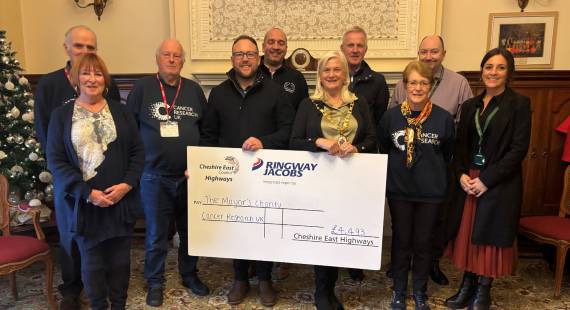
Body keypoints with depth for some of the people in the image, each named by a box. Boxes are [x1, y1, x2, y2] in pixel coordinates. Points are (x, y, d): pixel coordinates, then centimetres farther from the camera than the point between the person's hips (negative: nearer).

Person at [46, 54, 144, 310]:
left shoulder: (120, 111, 6)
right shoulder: (61, 115, 1)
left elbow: (138, 151, 3)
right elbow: (55, 160, -5)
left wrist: (127, 185, -11)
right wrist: (87, 193, -15)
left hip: (121, 199, 2)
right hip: (84, 202, -1)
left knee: (120, 258, 12)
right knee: (92, 262, 10)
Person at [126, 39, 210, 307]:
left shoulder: (194, 89, 5)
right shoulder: (142, 88, -3)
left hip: (190, 176, 3)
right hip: (154, 176, -3)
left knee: (190, 230, 16)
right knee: (156, 234, 9)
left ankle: (189, 274, 35)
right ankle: (155, 283, 27)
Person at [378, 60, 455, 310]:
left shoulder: (444, 118, -7)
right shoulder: (391, 116, -6)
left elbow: (448, 155, 6)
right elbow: (382, 150, 7)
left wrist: (433, 173, 6)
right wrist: (397, 170, 7)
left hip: (431, 191, 0)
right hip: (399, 189, 0)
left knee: (423, 242, 12)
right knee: (401, 240, 11)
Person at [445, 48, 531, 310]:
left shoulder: (519, 104, -5)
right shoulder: (470, 105, 9)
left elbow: (518, 149, -11)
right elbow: (460, 145, 8)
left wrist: (487, 179, -16)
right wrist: (461, 174, -8)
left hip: (500, 184, -4)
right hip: (467, 181, 4)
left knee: (490, 237, 5)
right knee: (467, 234, 10)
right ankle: (467, 286, 26)